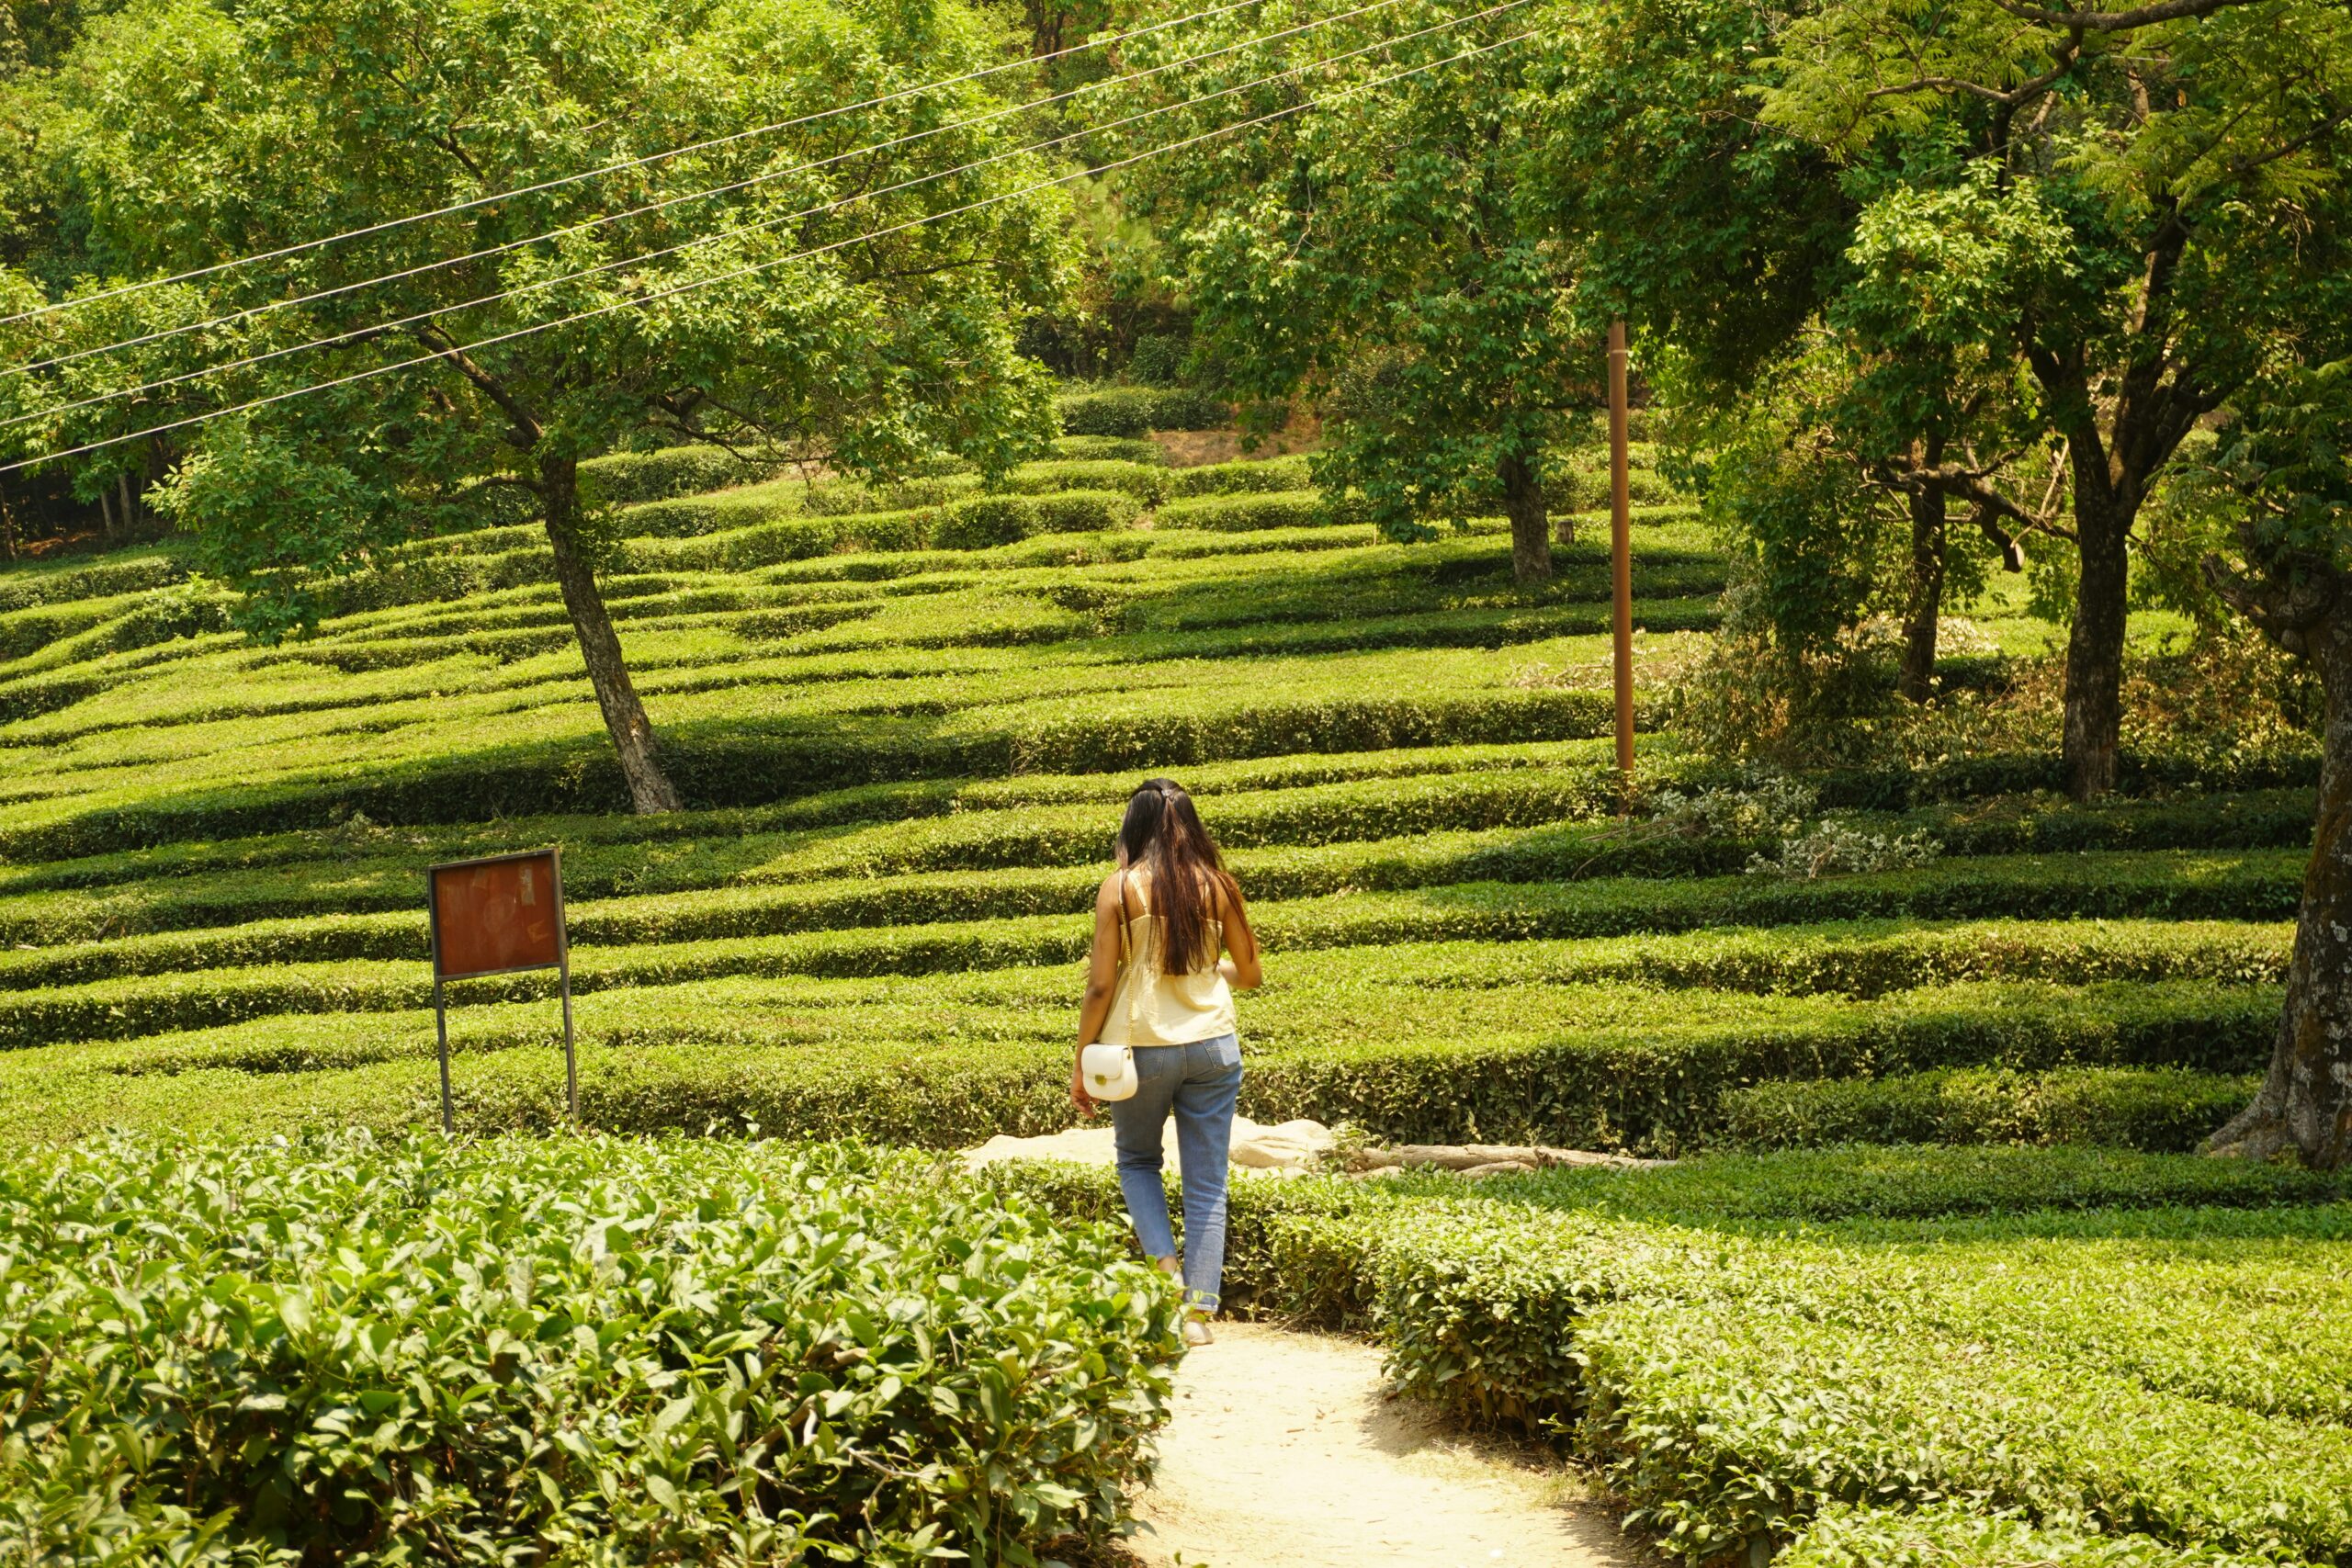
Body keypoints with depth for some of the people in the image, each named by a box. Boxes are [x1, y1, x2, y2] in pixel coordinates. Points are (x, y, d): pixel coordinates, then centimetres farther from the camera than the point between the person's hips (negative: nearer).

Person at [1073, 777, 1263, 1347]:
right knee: (1207, 1183, 8)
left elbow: (1101, 984, -6)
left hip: (1142, 1046, -2)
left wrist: (1081, 1062, 3)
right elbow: (1249, 974, 9)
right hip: (1213, 1044, 2)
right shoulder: (1217, 885, 1)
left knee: (1137, 1160, 21)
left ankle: (1166, 1263, 1)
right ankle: (1199, 1310, 4)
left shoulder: (1120, 888, -6)